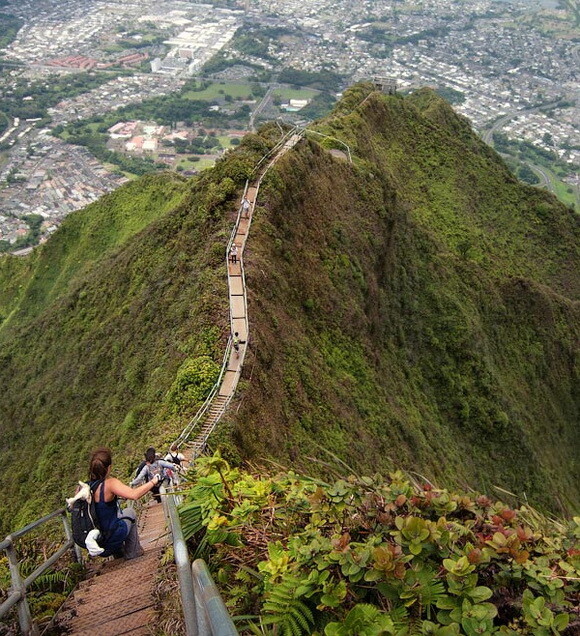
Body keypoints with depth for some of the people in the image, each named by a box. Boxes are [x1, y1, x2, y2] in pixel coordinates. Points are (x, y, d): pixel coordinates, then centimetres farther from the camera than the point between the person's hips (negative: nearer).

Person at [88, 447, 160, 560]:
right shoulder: (109, 484, -22)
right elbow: (134, 494, -33)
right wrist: (153, 482, -20)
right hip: (110, 540, -5)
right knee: (130, 512, 24)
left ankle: (119, 552, 39)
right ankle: (132, 552, 30)